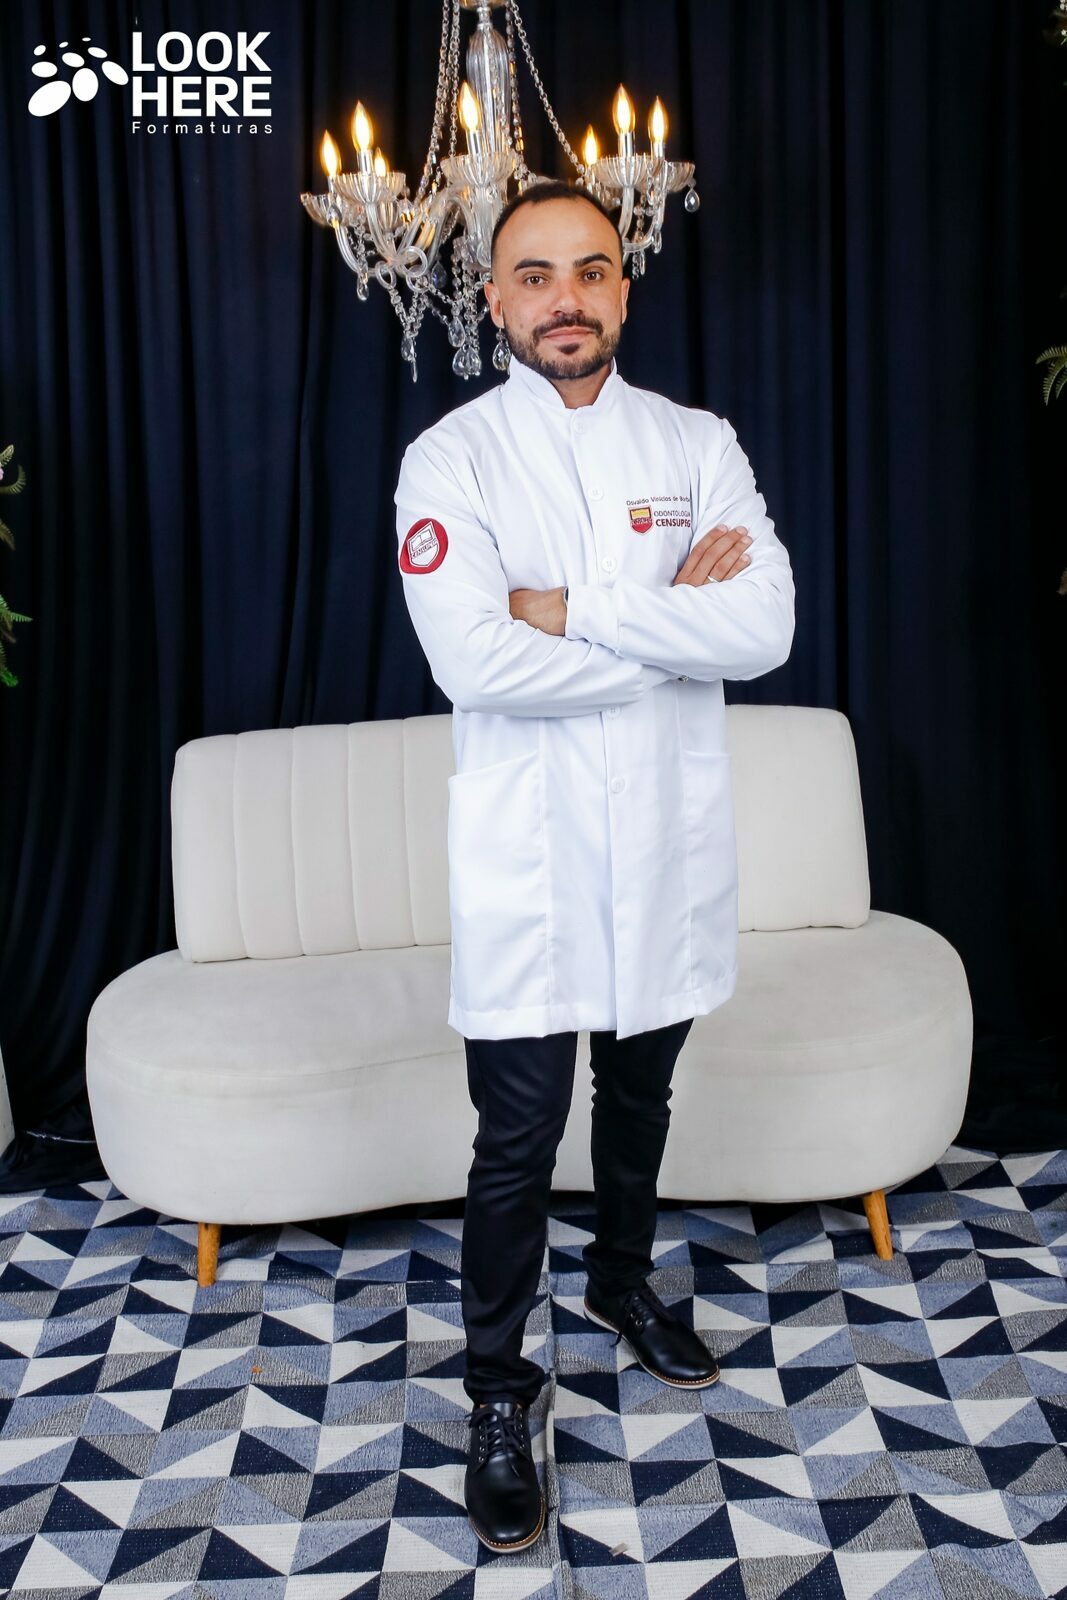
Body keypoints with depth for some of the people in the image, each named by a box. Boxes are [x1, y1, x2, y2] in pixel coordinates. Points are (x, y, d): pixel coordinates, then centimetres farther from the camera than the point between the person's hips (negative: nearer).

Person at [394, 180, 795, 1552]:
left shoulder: (698, 445, 1)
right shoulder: (450, 458, -7)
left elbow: (766, 630, -14)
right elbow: (476, 662, -22)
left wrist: (575, 607, -19)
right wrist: (671, 617, -15)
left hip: (669, 835, 3)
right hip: (527, 848, -3)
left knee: (641, 1091, 21)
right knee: (518, 1138, 2)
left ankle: (622, 1282, 47)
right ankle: (497, 1395, 21)